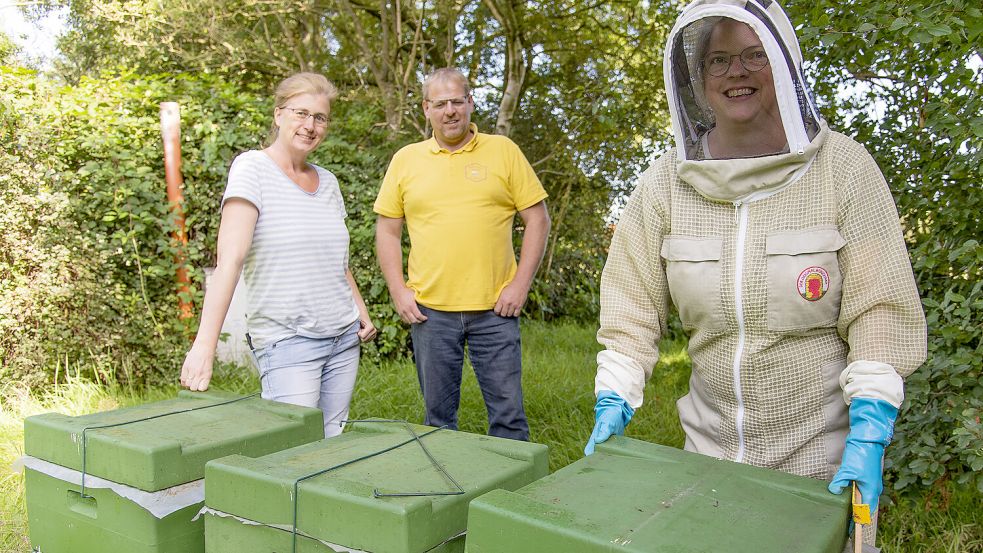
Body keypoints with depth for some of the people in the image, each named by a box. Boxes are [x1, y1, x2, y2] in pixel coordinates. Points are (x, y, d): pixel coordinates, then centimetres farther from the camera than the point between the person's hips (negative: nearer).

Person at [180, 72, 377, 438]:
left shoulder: (327, 181, 11)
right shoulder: (252, 168, -8)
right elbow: (230, 259, -20)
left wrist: (362, 313, 11)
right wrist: (205, 344, -27)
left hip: (344, 338, 6)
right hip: (286, 339, -6)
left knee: (332, 442, 7)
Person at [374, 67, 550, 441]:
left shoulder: (503, 151, 3)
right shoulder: (405, 160, 7)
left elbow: (537, 219, 3)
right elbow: (387, 231, 10)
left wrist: (521, 284, -5)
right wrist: (398, 291, -1)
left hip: (495, 309, -1)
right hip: (429, 310, 2)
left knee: (507, 410, 4)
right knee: (438, 414, 12)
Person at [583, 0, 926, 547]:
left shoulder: (842, 166, -7)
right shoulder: (667, 180, -2)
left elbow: (880, 309, -10)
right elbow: (633, 302, 0)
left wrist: (869, 436, -17)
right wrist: (613, 403, -8)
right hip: (710, 442, 3)